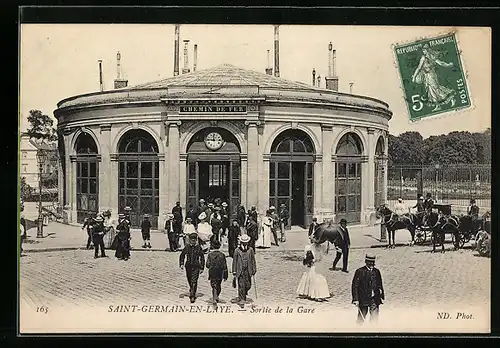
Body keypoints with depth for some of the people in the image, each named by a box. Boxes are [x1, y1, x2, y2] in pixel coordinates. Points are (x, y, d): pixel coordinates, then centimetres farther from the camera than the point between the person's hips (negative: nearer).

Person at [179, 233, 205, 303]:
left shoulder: (198, 247, -2)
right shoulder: (187, 247, 2)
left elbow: (202, 258, 5)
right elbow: (182, 256, 13)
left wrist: (202, 268, 3)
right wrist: (181, 264, 1)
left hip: (196, 267, -3)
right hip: (188, 266, 3)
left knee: (194, 282, -13)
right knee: (189, 281, 15)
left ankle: (192, 296, -13)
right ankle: (192, 292, 40)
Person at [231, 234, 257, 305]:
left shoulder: (250, 250, 4)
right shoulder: (237, 251, 0)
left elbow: (253, 261, 10)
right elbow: (234, 261, 3)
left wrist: (254, 270, 8)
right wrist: (234, 272, 1)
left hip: (248, 271, 2)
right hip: (240, 271, -2)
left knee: (248, 285, 5)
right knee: (241, 285, -5)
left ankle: (241, 296, 29)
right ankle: (242, 299, 5)